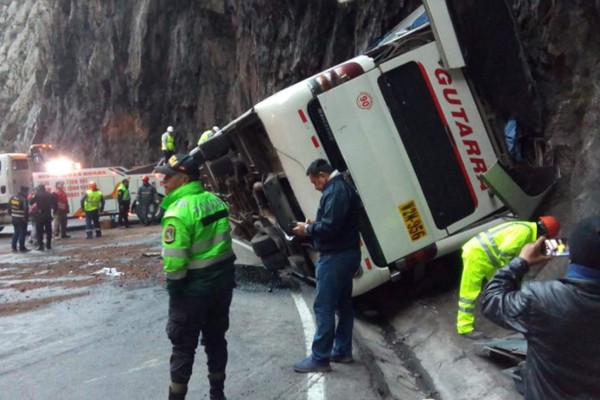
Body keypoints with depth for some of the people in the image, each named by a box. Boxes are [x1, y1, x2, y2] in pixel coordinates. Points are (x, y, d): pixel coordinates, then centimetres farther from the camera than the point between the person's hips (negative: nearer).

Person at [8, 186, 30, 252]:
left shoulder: (12, 198, 6)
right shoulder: (24, 199, -18)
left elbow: (9, 208, 12)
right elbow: (26, 210, -19)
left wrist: (11, 215, 21)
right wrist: (26, 218, -7)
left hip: (14, 218, 7)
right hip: (21, 219, -7)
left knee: (16, 232, 18)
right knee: (22, 233, 3)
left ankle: (14, 248, 18)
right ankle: (22, 248, 7)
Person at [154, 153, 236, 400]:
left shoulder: (179, 211, -21)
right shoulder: (215, 200, 3)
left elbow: (174, 261, -22)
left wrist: (173, 290, -10)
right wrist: (220, 272, 14)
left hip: (194, 287, -7)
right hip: (223, 280, 7)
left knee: (184, 347, 8)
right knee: (216, 339, 19)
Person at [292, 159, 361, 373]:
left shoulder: (335, 191, -18)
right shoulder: (343, 187, 16)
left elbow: (329, 227, -26)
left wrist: (307, 229, -10)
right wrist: (314, 224, 11)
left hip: (335, 257, -11)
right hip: (347, 254, 11)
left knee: (324, 307, -5)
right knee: (343, 305, 15)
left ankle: (320, 359, 2)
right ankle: (342, 351, 25)